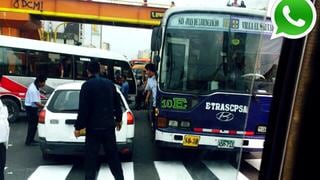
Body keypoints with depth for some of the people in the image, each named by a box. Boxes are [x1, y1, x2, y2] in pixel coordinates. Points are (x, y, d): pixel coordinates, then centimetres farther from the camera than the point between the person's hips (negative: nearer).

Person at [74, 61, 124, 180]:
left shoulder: (87, 85, -10)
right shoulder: (110, 83, 6)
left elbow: (83, 109, -14)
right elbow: (117, 104, 13)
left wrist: (78, 127, -6)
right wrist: (118, 119, 25)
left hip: (93, 127, -5)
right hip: (109, 125, 5)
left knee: (91, 156, 6)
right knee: (112, 153, 16)